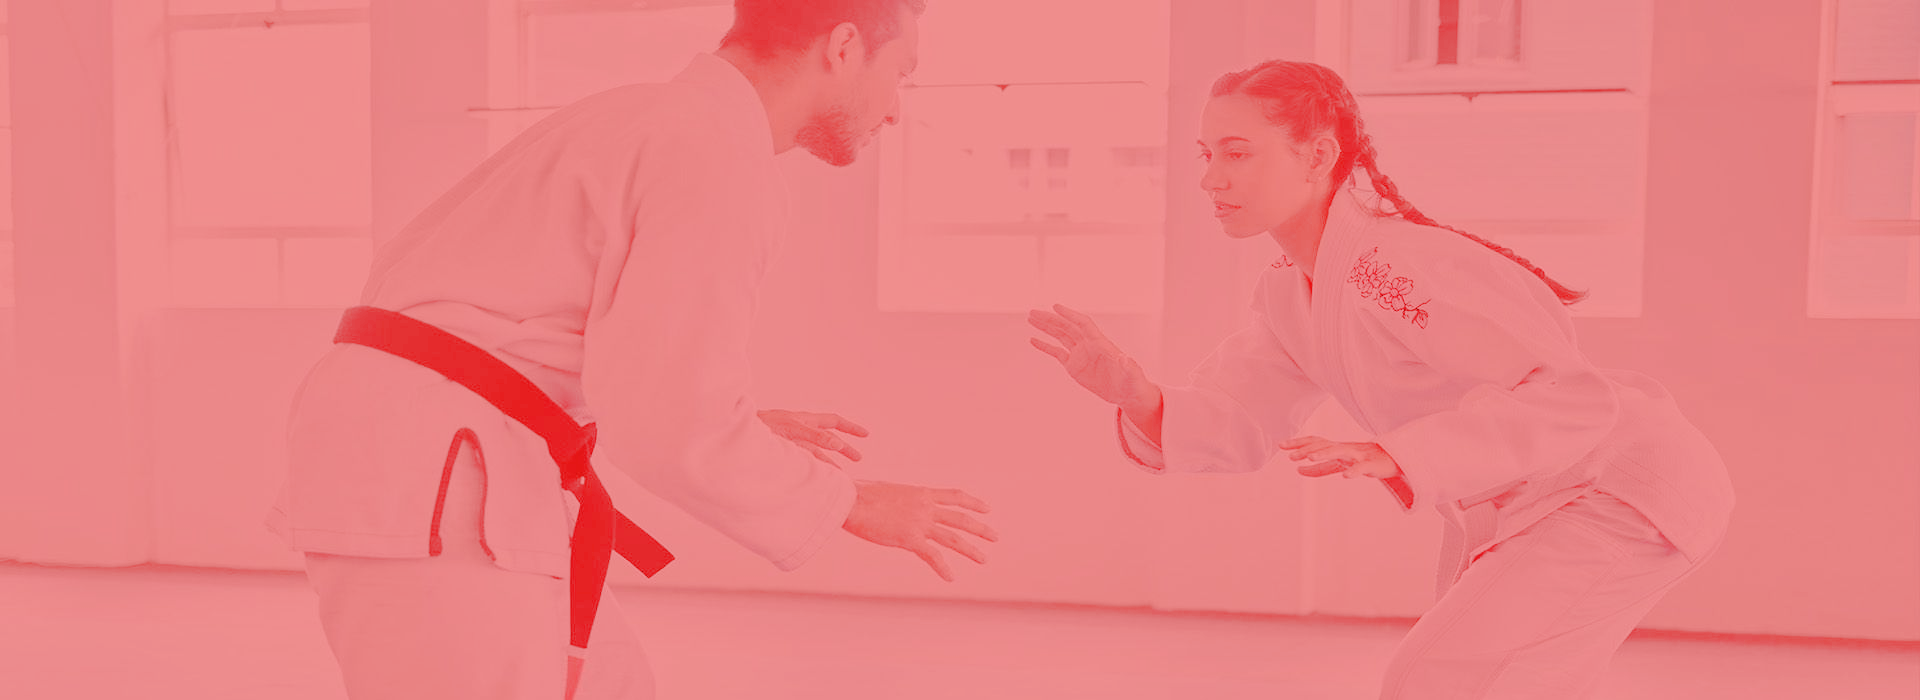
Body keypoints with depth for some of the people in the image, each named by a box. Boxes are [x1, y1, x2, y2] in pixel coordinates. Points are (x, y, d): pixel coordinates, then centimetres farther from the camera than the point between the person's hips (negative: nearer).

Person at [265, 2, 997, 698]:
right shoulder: (723, 155, -13)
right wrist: (843, 500, -5)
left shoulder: (641, 121, 17)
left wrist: (745, 427, 20)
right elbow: (674, 422, -21)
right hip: (429, 488, -10)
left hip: (407, 463, 10)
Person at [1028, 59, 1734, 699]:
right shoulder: (1291, 291, -1)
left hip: (1624, 488, -9)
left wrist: (1396, 456, -46)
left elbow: (1575, 399, -34)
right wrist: (1135, 394, -22)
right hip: (1516, 511, 9)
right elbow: (1234, 427, -3)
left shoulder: (1394, 266, -30)